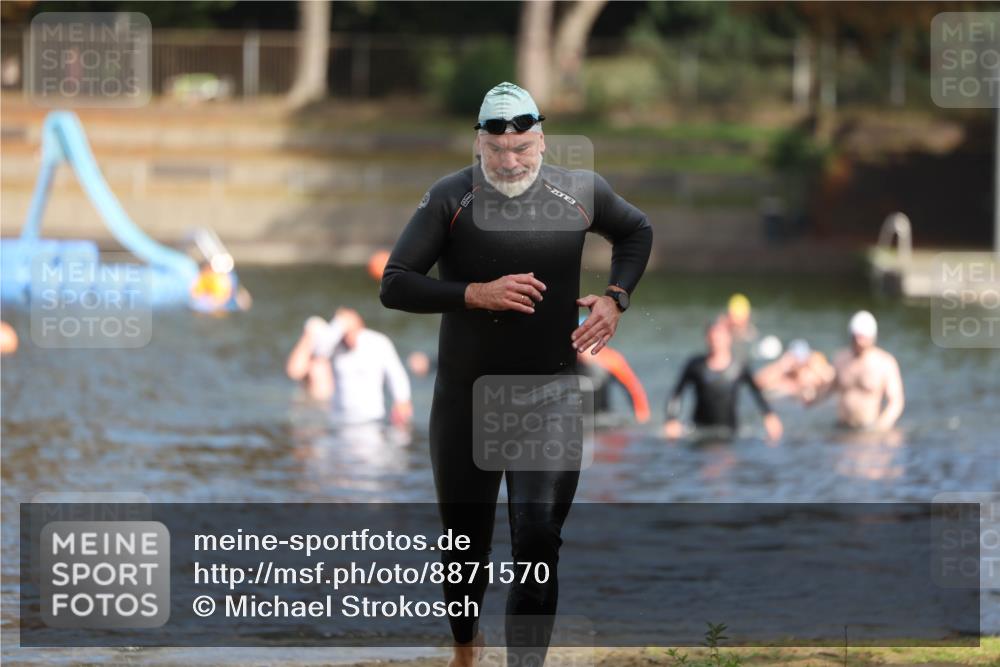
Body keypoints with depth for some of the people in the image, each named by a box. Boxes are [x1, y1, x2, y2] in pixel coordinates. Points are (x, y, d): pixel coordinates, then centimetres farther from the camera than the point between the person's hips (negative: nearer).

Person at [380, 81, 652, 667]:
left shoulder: (580, 192, -3)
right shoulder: (451, 199, -10)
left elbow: (637, 230, 18)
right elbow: (395, 285, -12)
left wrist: (617, 299, 3)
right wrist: (476, 293, -24)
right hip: (466, 399, 0)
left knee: (539, 543, -12)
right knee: (467, 542, 13)